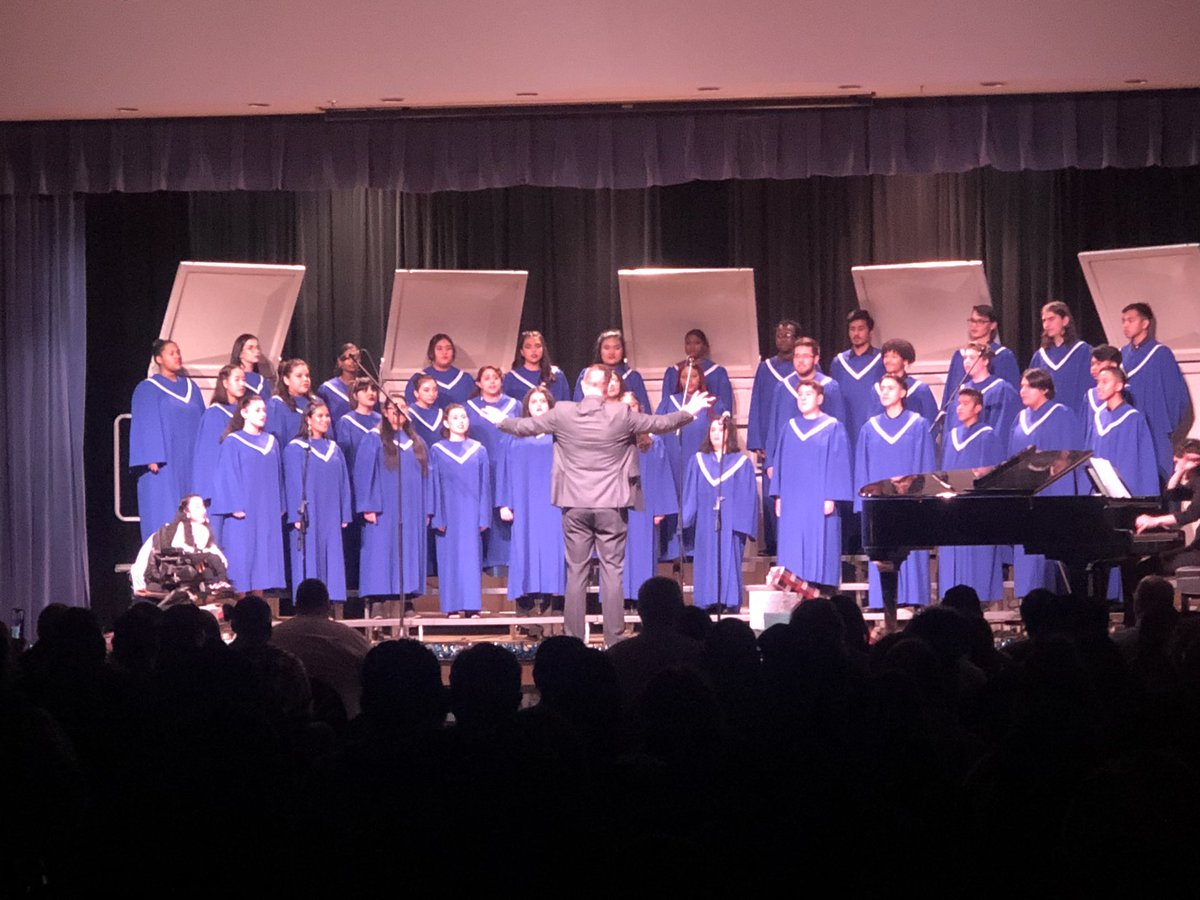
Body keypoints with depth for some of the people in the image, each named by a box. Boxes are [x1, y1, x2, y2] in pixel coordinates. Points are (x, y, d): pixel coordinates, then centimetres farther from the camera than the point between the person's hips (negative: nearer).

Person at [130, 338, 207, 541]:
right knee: (165, 518, -7)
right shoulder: (148, 389, 0)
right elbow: (145, 426, -7)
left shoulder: (190, 387, 16)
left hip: (190, 466, 5)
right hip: (163, 467, -5)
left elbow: (202, 424, 16)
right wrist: (152, 459, -17)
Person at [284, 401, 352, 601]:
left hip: (330, 517, 5)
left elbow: (343, 484, 14)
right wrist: (297, 516, -15)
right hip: (308, 516, -5)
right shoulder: (295, 448, -2)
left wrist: (344, 515, 6)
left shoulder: (334, 449, 15)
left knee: (331, 562, 1)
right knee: (309, 560, -6)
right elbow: (293, 484, -7)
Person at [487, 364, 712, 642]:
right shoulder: (622, 415, -6)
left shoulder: (562, 413, -3)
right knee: (612, 572, 2)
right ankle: (614, 638, 2)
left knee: (576, 573, 6)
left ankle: (574, 639, 8)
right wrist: (689, 411, 25)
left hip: (575, 507, 1)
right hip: (611, 506, -1)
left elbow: (526, 426, 11)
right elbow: (661, 423, 6)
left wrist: (500, 421, 31)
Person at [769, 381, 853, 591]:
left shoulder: (833, 428, 0)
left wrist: (831, 497, -13)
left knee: (819, 548, -5)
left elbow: (838, 464, -5)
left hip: (819, 501, -4)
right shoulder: (790, 428, 14)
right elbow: (780, 463, 15)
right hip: (792, 501, 4)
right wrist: (778, 496, 8)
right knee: (792, 549, 2)